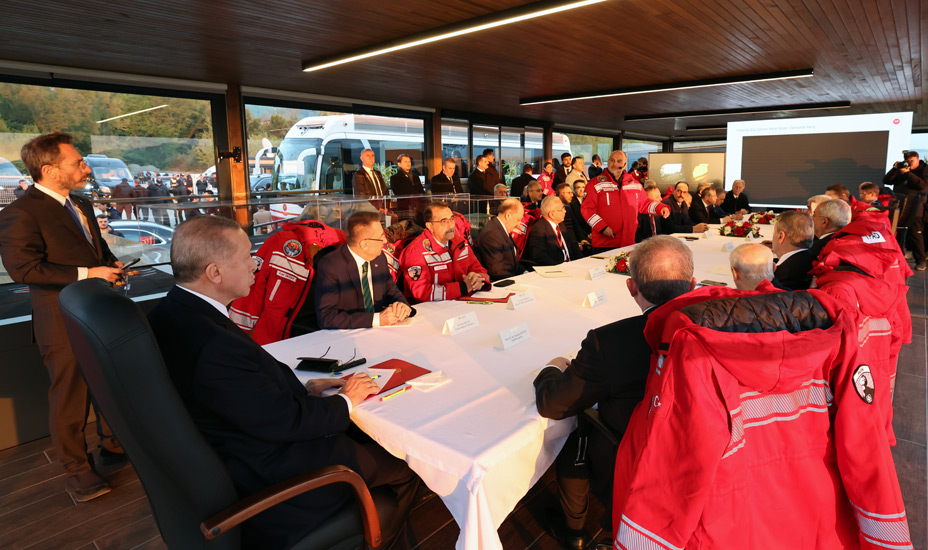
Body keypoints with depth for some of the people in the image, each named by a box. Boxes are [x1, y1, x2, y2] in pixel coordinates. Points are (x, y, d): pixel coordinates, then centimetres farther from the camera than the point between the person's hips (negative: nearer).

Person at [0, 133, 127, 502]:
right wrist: (85, 274, -22)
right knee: (70, 397, 4)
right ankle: (76, 471, 21)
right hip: (64, 323, -8)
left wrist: (111, 265, 4)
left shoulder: (81, 205, 14)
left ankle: (112, 446, 38)